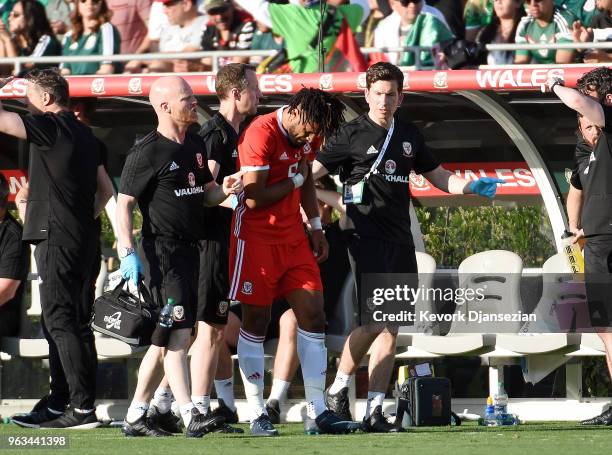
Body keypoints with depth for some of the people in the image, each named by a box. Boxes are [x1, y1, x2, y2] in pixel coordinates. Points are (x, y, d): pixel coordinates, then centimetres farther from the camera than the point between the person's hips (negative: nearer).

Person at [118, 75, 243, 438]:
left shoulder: (196, 145, 15)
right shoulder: (148, 152, -10)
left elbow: (205, 195, 24)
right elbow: (124, 203, -11)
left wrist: (224, 190, 1)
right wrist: (128, 253, -18)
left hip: (189, 251, 9)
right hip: (161, 252, -9)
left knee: (166, 339, 11)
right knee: (177, 334, -13)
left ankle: (136, 417, 17)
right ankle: (190, 415, -17)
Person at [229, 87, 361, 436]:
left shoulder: (307, 136, 5)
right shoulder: (262, 134, -20)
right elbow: (254, 198, -22)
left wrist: (316, 226, 17)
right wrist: (294, 179, -9)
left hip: (293, 236, 7)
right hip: (256, 236, -7)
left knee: (313, 315, 1)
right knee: (256, 322, -2)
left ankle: (317, 412, 4)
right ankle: (258, 415, 3)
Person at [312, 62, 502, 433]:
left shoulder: (409, 136, 15)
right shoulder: (352, 134, -1)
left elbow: (438, 176, 25)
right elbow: (311, 171, -5)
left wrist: (472, 187, 8)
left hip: (400, 241, 6)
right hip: (365, 237, -6)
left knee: (391, 327, 3)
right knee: (374, 320, -15)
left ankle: (375, 410, 5)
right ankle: (339, 389, 4)